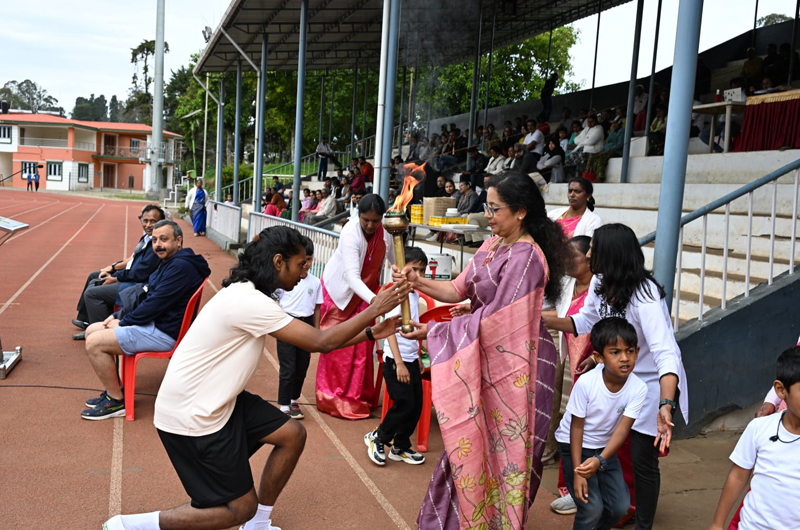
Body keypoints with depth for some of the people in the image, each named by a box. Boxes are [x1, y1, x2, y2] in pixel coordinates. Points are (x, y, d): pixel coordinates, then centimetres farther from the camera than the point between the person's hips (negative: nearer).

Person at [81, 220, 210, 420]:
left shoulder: (181, 267, -20)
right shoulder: (169, 263, 16)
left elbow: (154, 305, -23)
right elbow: (148, 298, 20)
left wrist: (123, 322, -9)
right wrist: (119, 316, 7)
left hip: (164, 333, -11)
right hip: (153, 323, 11)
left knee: (94, 343, -16)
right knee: (92, 330, 14)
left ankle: (117, 401, -4)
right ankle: (111, 391, 17)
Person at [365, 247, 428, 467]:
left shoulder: (415, 295, 10)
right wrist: (399, 364, -22)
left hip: (411, 360, 8)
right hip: (396, 360, -8)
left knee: (416, 407, 9)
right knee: (404, 404, -7)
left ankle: (400, 448, 25)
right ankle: (377, 437, 15)